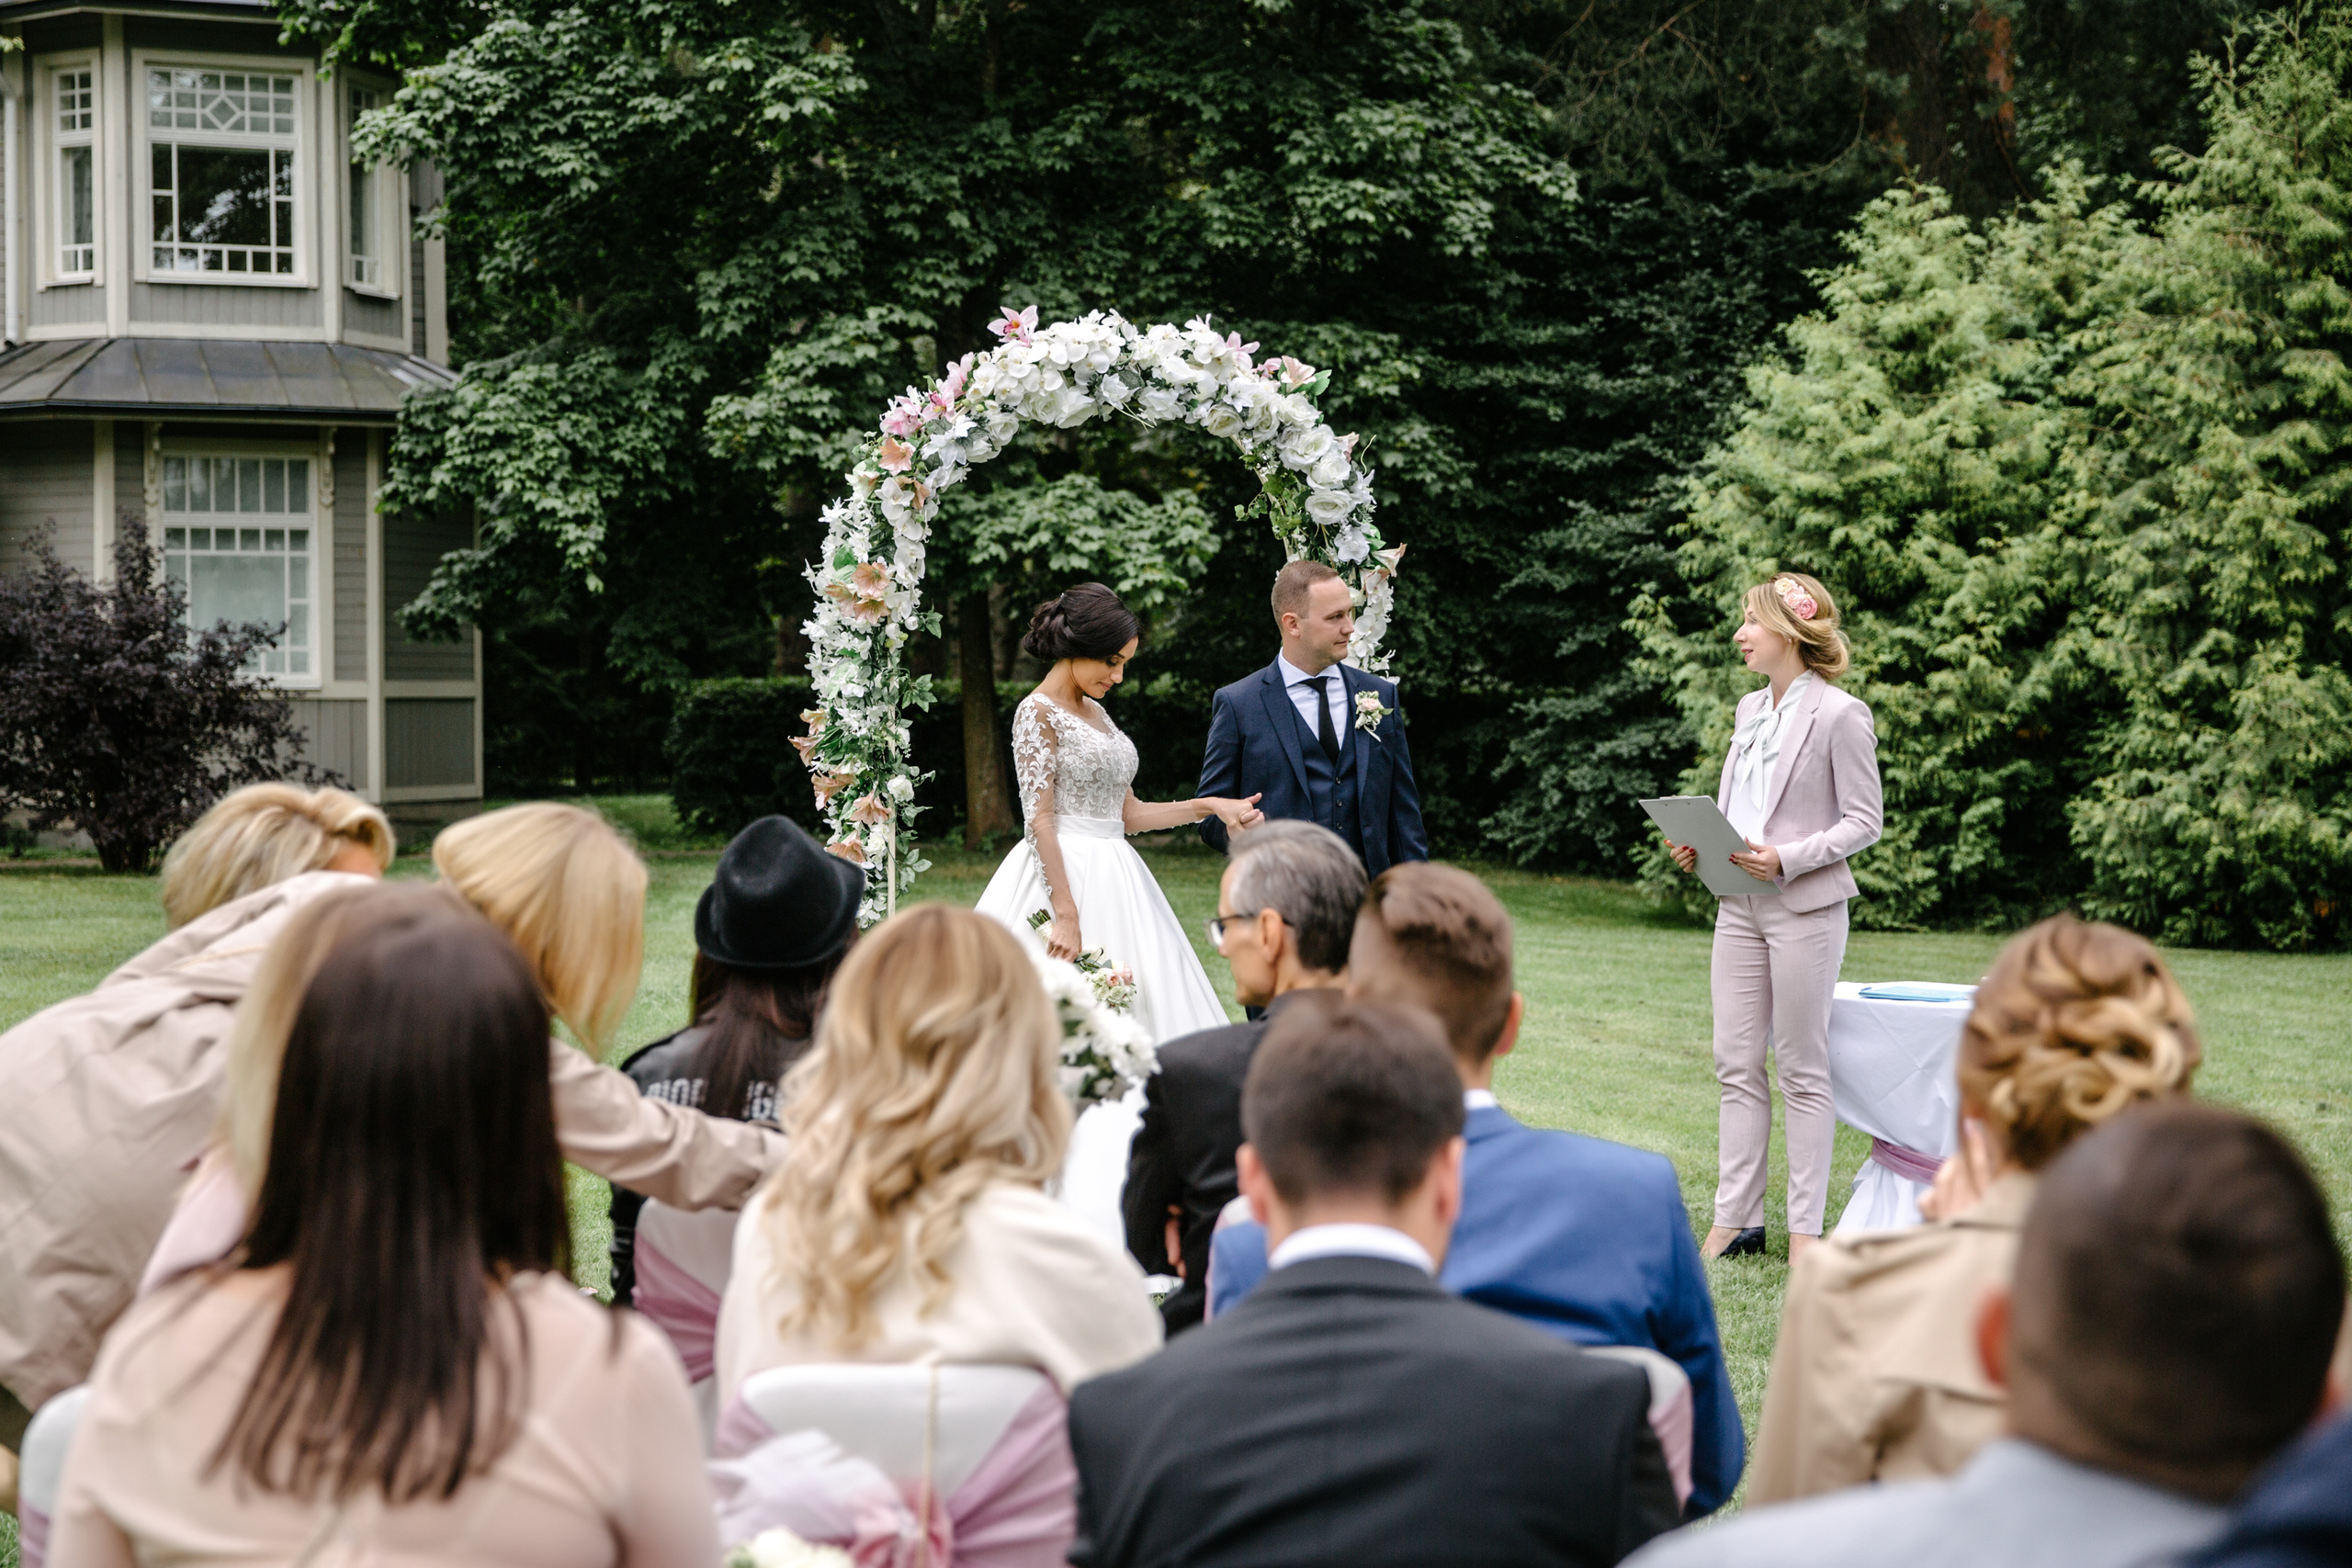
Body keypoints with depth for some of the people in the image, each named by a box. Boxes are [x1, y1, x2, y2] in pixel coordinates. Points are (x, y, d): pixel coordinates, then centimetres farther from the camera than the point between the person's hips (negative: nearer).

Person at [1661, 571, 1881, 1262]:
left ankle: (1805, 1228, 7)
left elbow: (1863, 822, -10)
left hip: (1805, 908, -7)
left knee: (1802, 1070, 0)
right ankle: (1735, 1219, 14)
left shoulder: (1840, 715, -9)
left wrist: (1787, 860, -20)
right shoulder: (1750, 710, 13)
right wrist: (1698, 845, 1)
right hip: (1741, 907, 7)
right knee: (1736, 1064, 7)